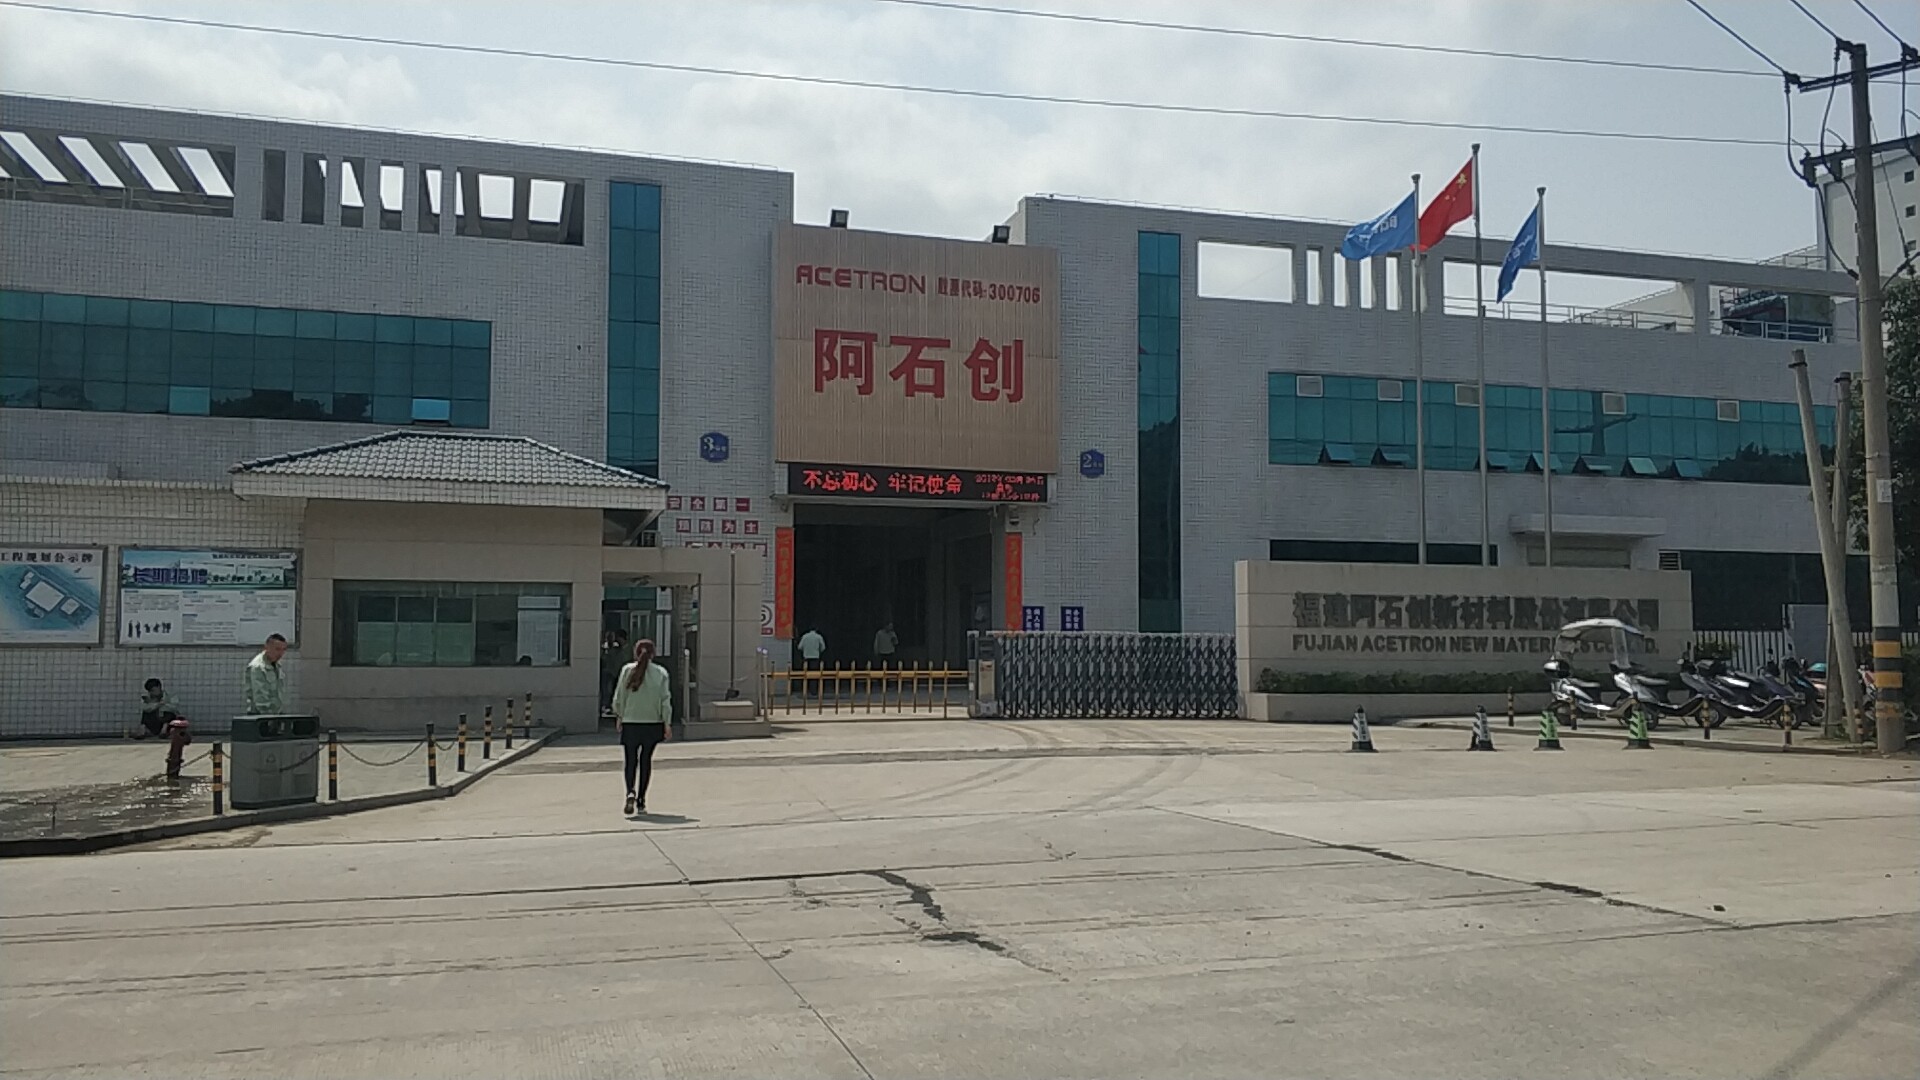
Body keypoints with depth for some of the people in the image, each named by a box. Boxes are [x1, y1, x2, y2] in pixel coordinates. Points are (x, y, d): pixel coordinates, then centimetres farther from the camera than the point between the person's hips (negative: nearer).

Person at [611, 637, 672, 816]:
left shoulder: (627, 670, -4)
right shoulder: (661, 672, -3)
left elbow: (619, 697, -2)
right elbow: (665, 700, -5)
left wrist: (619, 717, 12)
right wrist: (667, 724, -2)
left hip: (630, 723, -1)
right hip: (653, 723, 1)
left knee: (631, 760, 6)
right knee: (646, 760, 12)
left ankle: (631, 793, -20)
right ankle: (641, 801, 15)